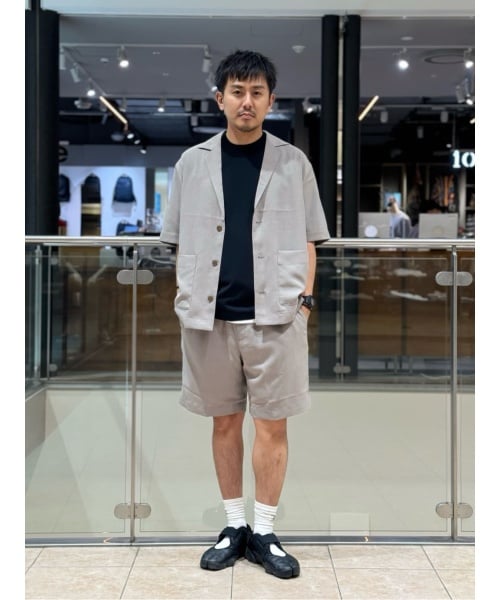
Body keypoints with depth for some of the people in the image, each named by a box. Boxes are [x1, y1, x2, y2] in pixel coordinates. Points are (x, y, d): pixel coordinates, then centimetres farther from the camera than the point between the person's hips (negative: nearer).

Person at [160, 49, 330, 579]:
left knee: (272, 426, 3)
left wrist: (304, 299, -1)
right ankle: (234, 526, 24)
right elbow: (180, 240, 9)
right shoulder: (192, 163, 7)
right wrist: (185, 298, 2)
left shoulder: (293, 164, 5)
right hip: (209, 316, 1)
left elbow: (308, 239, 7)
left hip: (274, 316, -1)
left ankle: (264, 532, 17)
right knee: (225, 422, 10)